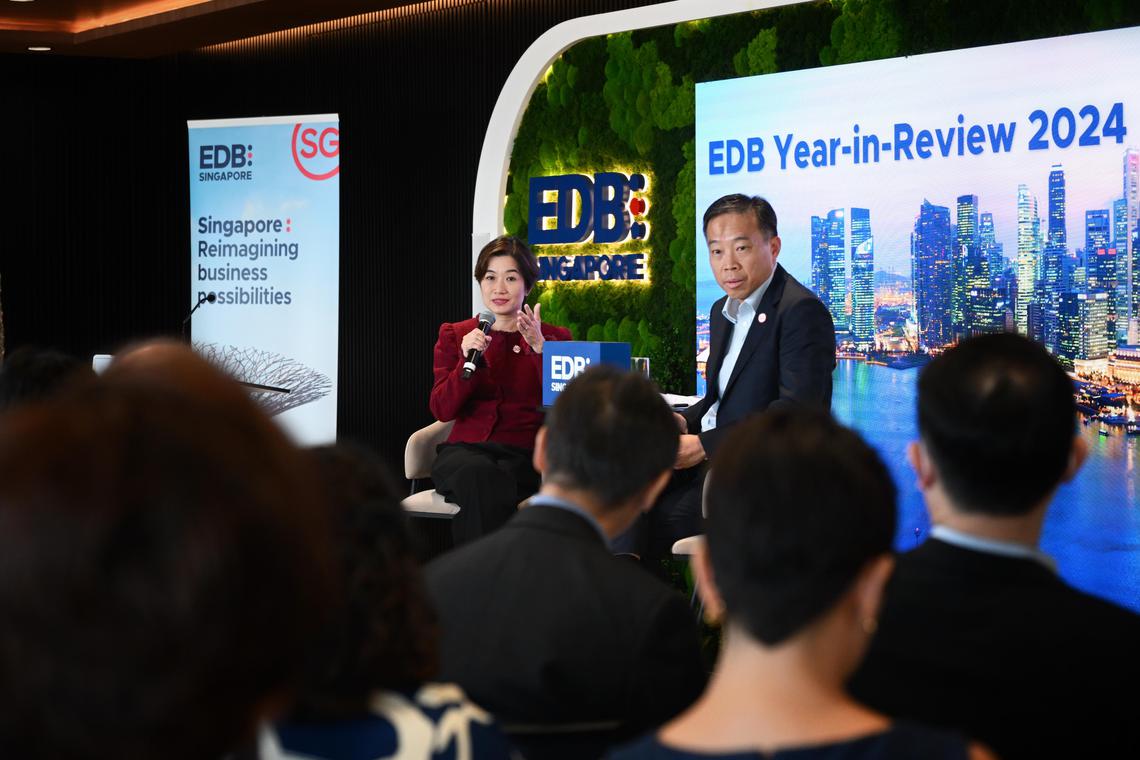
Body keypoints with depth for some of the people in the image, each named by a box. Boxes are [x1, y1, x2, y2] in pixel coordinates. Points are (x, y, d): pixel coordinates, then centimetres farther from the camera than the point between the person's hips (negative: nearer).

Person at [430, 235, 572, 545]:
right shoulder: (455, 335, 16)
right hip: (466, 449, 1)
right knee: (480, 474, -37)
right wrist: (468, 360, -11)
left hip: (527, 454, -1)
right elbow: (442, 410, 4)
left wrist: (539, 347, -15)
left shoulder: (554, 338, 13)